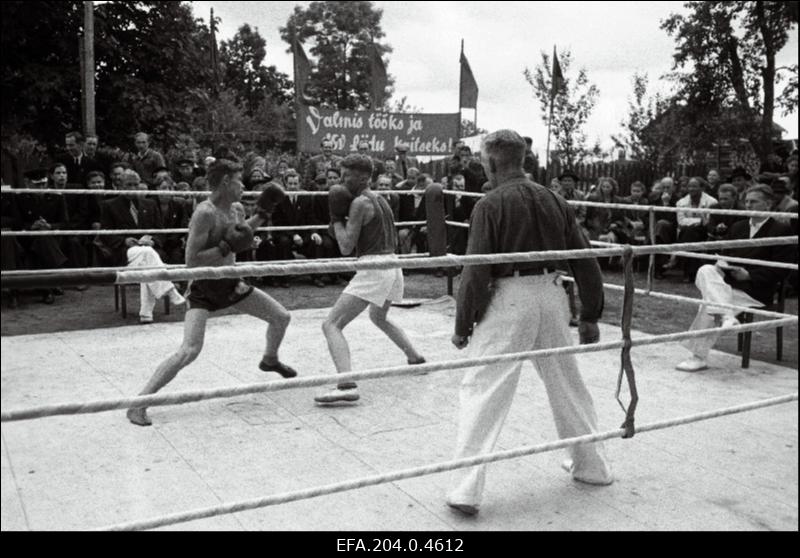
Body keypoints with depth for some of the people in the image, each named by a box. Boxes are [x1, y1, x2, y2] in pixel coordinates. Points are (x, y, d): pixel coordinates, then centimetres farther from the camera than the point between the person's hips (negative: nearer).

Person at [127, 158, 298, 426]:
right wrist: (226, 248, -30)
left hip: (230, 283, 8)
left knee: (282, 317, 15)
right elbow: (191, 261, -27)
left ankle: (270, 360, 45)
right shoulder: (204, 213, -25)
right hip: (203, 288, -8)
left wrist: (262, 213, 16)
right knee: (189, 351, -23)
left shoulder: (237, 209, 1)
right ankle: (138, 404, -12)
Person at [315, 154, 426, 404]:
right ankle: (416, 358, 42)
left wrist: (336, 219, 0)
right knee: (379, 318, 36)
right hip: (392, 265, 10)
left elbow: (346, 247, -13)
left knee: (331, 325, -12)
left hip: (373, 269, -9)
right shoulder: (380, 199, 16)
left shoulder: (360, 202, -10)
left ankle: (347, 385, -29)